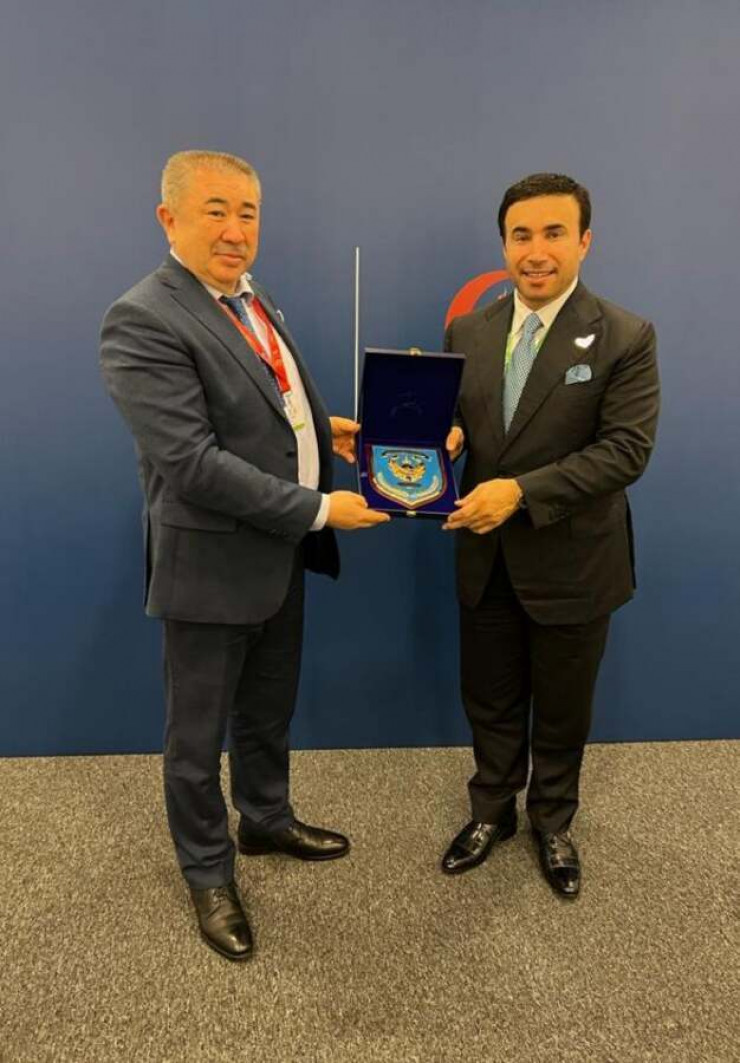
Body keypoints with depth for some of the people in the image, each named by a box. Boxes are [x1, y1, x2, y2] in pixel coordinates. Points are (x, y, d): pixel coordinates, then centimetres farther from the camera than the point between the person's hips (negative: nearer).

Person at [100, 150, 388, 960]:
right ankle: (208, 875, 35)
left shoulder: (251, 299, 8)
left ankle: (267, 821, 48)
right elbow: (193, 462, -27)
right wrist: (320, 508, -23)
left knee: (269, 715, 24)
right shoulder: (143, 322, -20)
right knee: (199, 736, 13)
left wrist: (324, 426, 2)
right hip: (213, 565, -8)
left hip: (280, 555, 8)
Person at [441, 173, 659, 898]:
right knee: (488, 701, 18)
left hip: (571, 561, -3)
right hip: (485, 558, 4)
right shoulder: (467, 331, 2)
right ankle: (491, 812, 42)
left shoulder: (626, 339, -11)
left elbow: (627, 450, -18)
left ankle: (553, 823, 42)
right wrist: (443, 434, -16)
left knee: (561, 709, 16)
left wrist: (520, 492, -27)